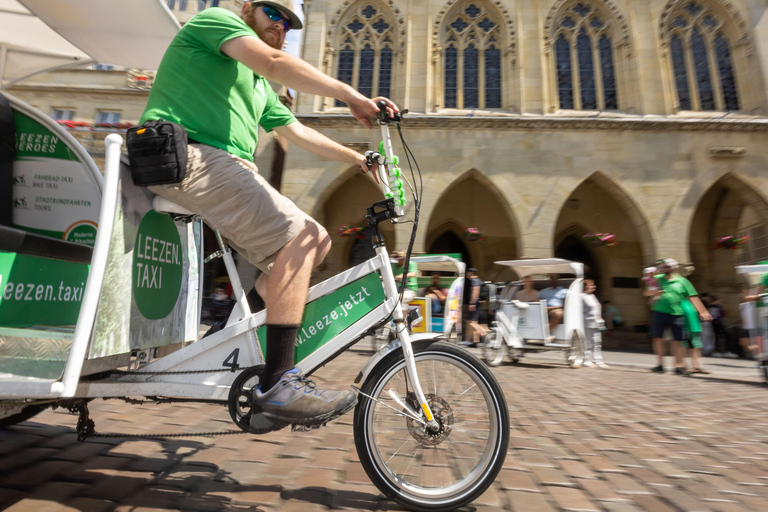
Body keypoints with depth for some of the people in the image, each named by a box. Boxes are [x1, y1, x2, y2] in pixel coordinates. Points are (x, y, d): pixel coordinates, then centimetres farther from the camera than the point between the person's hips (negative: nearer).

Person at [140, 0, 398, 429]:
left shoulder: (259, 87, 32)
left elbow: (298, 131, 27)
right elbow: (272, 63, -12)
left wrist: (356, 158, 19)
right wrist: (350, 96, -18)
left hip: (227, 168, 9)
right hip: (189, 155, -9)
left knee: (317, 240, 3)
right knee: (298, 238, -25)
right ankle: (278, 385, -23)